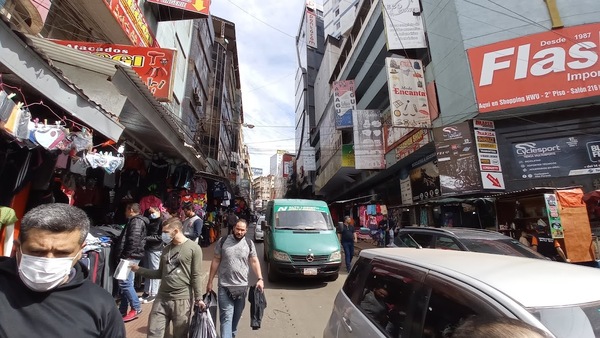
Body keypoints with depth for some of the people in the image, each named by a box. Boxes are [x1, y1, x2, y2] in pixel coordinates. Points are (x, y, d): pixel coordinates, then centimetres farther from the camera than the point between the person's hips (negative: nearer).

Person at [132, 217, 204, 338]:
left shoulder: (194, 248, -11)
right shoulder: (166, 249, 10)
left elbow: (196, 276, -10)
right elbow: (160, 273, 16)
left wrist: (198, 298, -10)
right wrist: (138, 269, 11)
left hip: (182, 300, -5)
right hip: (161, 298, 5)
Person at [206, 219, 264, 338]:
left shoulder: (249, 244, -1)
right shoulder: (223, 242, -4)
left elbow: (254, 262, 2)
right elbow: (216, 261, 2)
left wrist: (260, 279, -9)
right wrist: (210, 282, 3)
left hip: (242, 286, 2)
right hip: (225, 287, -2)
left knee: (236, 316, 18)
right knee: (227, 316, -6)